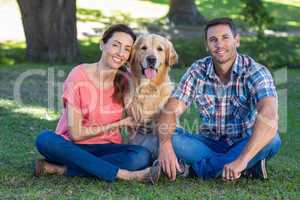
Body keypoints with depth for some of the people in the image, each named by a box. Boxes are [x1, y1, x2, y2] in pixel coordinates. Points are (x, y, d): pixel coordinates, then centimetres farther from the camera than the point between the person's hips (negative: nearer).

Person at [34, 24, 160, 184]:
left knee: (142, 156, -28)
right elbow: (76, 133, -14)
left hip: (106, 148, 2)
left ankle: (60, 169, -25)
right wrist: (118, 124, -10)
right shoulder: (79, 76, -13)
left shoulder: (125, 81, -2)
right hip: (72, 147, -2)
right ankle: (125, 175, -38)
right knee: (45, 140, -35)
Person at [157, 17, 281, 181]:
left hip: (243, 144, -2)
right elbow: (171, 111, -13)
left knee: (272, 140, -33)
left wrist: (242, 159, -44)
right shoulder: (197, 71, -6)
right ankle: (248, 167, -23)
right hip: (208, 144, 2)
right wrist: (165, 144, -35)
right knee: (171, 137, -24)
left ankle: (196, 168, -26)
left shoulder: (255, 72, -16)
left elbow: (268, 116, -32)